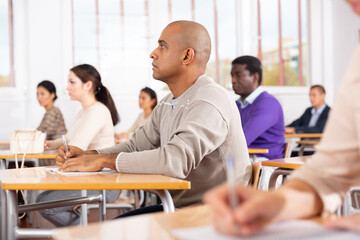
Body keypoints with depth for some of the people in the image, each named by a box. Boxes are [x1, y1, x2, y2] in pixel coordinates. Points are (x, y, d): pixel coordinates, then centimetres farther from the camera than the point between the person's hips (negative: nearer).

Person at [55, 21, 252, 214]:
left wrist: (105, 160, -25)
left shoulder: (210, 101, -21)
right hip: (176, 208, 9)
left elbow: (176, 160, -34)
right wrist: (89, 155, -3)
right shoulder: (167, 104, 12)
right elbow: (136, 146, 16)